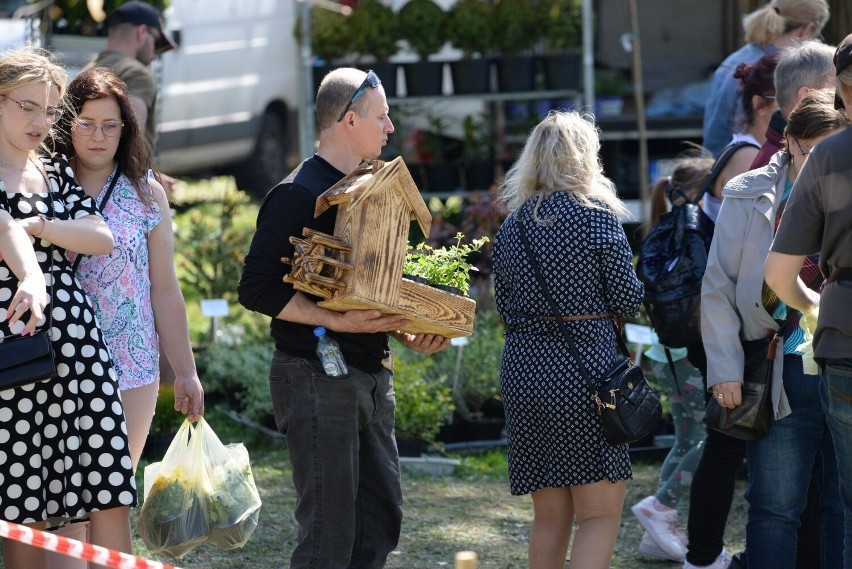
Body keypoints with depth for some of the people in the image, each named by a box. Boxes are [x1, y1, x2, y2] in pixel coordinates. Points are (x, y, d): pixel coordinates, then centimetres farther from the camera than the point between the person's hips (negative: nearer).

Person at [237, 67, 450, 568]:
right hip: (317, 373, -9)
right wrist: (338, 322, -23)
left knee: (380, 521, 11)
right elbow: (259, 290, -16)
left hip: (370, 374, 9)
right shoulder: (299, 194, -10)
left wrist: (406, 334, 6)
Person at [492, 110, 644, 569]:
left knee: (549, 514, 13)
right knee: (601, 513, -3)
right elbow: (628, 300, -5)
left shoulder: (511, 225, 9)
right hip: (583, 367, -6)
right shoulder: (596, 214, -6)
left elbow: (505, 306, 14)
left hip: (522, 369, 6)